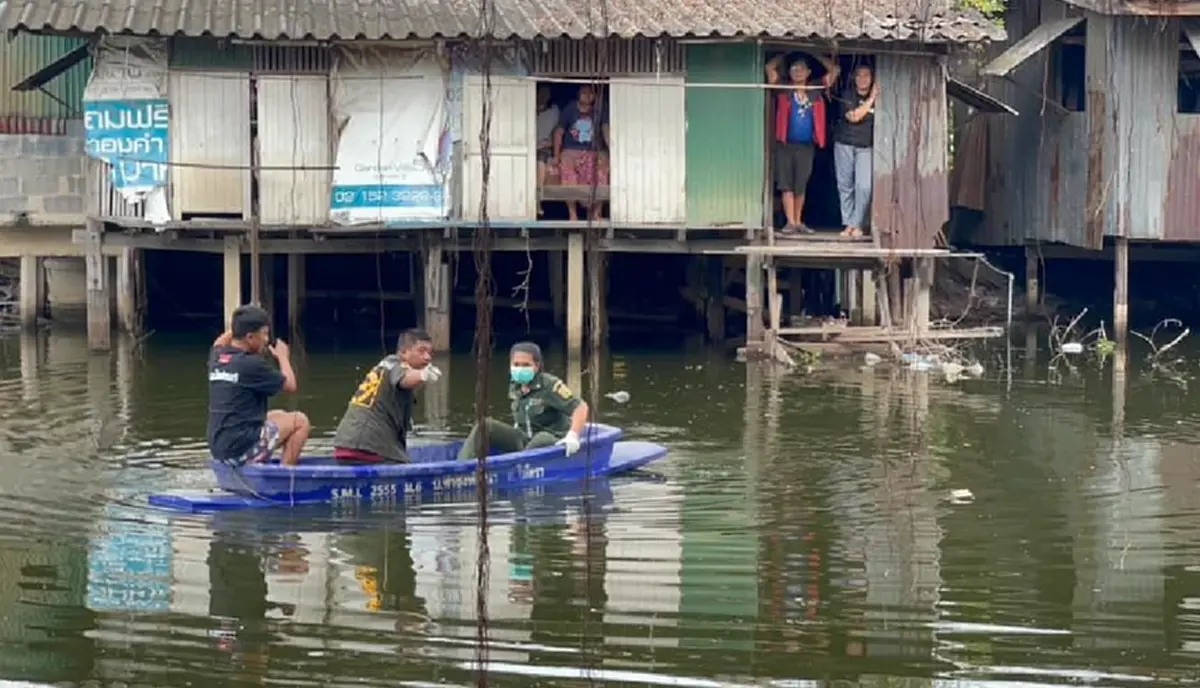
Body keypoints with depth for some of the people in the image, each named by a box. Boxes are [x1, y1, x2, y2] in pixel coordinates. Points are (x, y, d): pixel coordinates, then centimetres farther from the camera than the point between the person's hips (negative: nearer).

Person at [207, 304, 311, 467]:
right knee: (300, 421, 6)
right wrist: (283, 356, 11)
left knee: (280, 416, 28)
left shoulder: (216, 358, 6)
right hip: (241, 450, -8)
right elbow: (290, 385, -4)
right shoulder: (252, 364, -16)